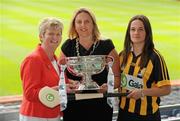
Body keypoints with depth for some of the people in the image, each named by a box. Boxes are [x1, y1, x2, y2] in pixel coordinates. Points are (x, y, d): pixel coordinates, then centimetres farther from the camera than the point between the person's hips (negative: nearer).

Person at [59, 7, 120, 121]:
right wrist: (71, 82, -10)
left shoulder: (106, 46, 1)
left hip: (100, 106, -1)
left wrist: (108, 85, -20)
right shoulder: (68, 46, 6)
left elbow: (117, 76, 0)